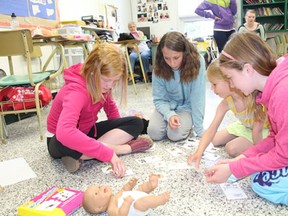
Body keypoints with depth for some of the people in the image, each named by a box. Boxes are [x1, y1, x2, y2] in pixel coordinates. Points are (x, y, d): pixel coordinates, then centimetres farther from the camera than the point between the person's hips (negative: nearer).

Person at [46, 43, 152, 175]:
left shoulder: (100, 83, -11)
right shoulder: (76, 91, -34)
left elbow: (110, 105, 9)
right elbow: (64, 133, -50)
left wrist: (118, 130, -3)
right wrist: (109, 154, -48)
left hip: (86, 132, 7)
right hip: (60, 141, -6)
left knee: (136, 123, -9)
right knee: (65, 144, -44)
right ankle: (125, 148, -23)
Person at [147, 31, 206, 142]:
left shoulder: (197, 61, -25)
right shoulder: (159, 68, -19)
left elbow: (197, 97, -24)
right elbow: (159, 99, -13)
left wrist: (199, 130, -23)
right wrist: (169, 115, -33)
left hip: (187, 106, -2)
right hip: (167, 105, 2)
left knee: (176, 134, -24)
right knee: (154, 132, -19)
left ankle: (188, 123, 9)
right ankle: (169, 119, 13)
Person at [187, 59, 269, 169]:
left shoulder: (254, 98, -39)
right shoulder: (226, 103, -21)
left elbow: (257, 129, -32)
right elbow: (211, 130, -24)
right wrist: (199, 153, -35)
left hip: (264, 130, -6)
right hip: (245, 126, 6)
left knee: (232, 149, -18)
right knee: (216, 140, 8)